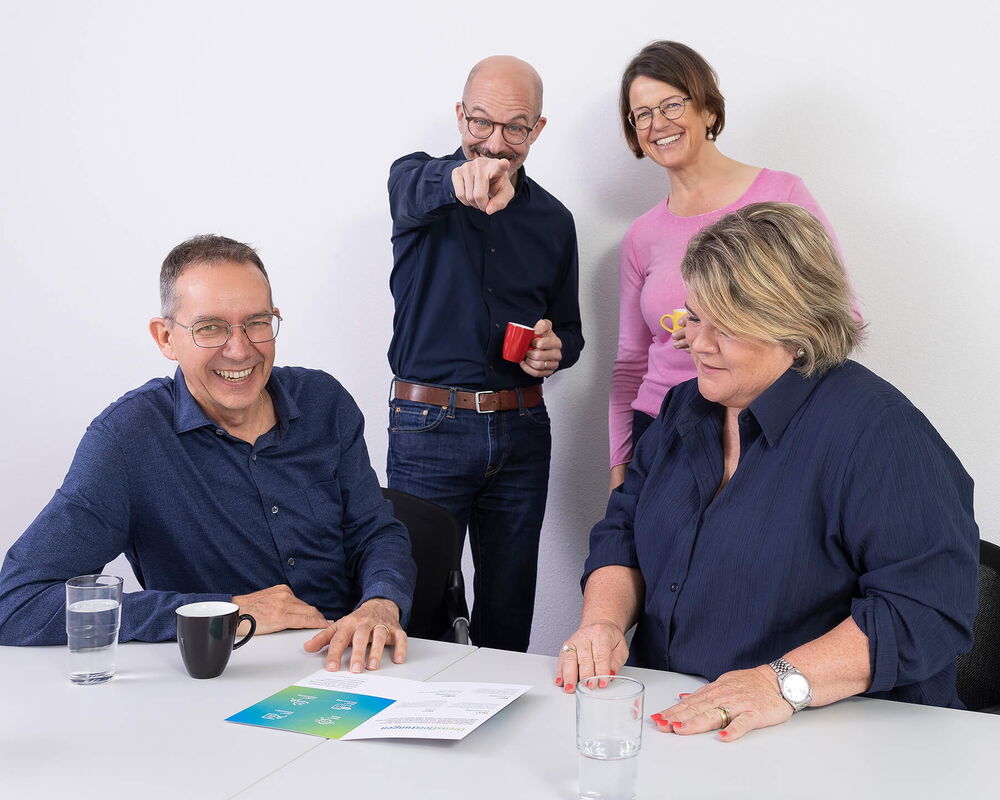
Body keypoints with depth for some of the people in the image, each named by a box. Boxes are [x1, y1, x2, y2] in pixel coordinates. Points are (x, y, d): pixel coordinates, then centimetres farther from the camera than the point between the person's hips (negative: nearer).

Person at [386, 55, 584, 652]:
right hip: (429, 425, -3)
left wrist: (556, 350, -7)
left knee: (510, 605, 11)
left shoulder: (553, 220, 9)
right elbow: (414, 192, -28)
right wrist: (459, 181, -52)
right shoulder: (420, 180, -1)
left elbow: (568, 329, 18)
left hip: (522, 429, 3)